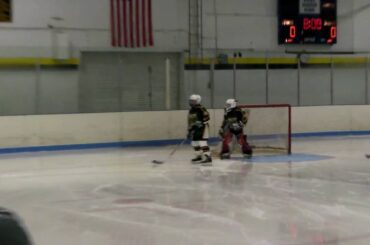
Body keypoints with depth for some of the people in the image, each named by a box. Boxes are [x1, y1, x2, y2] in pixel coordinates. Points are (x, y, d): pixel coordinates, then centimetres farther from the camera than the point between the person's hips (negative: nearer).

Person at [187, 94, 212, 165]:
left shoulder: (201, 109, -15)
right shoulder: (191, 111, 13)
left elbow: (207, 117, -22)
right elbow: (189, 122, 18)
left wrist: (201, 122, -29)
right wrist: (189, 131, 18)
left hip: (203, 127, -9)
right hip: (195, 128, 9)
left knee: (203, 142, -17)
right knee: (194, 142, 14)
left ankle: (208, 158, -20)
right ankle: (199, 156, 28)